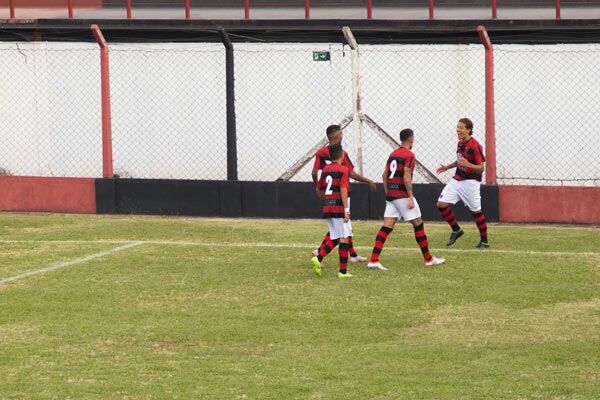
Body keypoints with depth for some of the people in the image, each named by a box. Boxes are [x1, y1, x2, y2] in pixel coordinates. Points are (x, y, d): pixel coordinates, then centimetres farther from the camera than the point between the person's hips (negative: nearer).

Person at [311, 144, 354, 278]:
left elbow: (319, 190, 20)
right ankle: (343, 271, -3)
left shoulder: (325, 169, 12)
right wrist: (346, 210, -20)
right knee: (344, 238, -1)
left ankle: (318, 258, -7)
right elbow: (343, 190, -17)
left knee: (335, 239, 14)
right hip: (339, 207, -7)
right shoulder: (343, 169, -8)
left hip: (327, 207, 7)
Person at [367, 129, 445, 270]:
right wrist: (411, 198, -16)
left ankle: (373, 260, -8)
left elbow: (384, 175, 16)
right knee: (418, 224, 5)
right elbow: (407, 178, -18)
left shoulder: (393, 154, 13)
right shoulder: (409, 155, -10)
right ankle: (428, 259, 12)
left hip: (391, 195, 7)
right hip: (402, 195, -7)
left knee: (387, 227, 2)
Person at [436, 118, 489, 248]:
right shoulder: (460, 143, 9)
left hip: (470, 182, -8)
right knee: (441, 204, -2)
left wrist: (468, 165, -34)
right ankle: (456, 230, 14)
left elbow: (481, 168, -18)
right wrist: (447, 167, 24)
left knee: (476, 211, -1)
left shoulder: (475, 146, -17)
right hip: (457, 179, 8)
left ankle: (484, 241, 12)